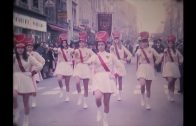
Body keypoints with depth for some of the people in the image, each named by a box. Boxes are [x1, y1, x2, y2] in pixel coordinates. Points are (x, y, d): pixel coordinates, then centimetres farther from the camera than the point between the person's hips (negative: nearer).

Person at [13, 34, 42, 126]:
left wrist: (32, 73, -6)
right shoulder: (14, 58, 2)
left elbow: (39, 66, -4)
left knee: (26, 102, 5)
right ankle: (16, 113, 1)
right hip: (15, 80, 1)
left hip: (26, 81, -1)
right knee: (14, 95, -25)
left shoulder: (29, 57, -2)